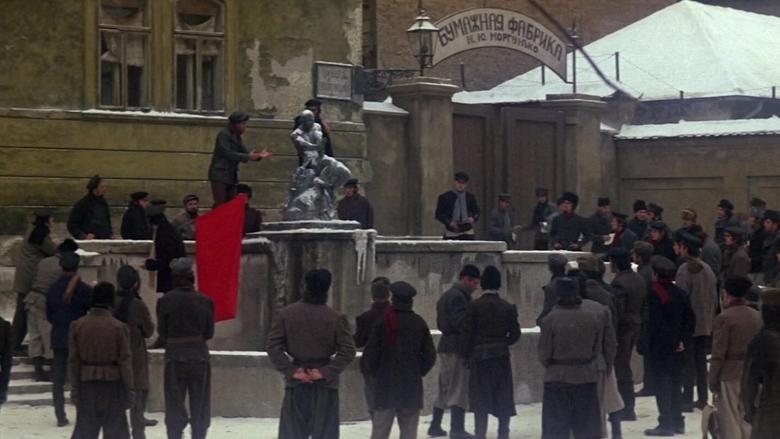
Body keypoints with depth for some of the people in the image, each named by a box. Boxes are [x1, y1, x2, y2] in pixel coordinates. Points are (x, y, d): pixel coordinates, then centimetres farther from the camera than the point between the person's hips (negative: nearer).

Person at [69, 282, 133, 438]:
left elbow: (73, 361, 1)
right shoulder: (118, 327, -9)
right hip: (112, 384, -2)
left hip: (87, 384, 2)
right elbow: (125, 361, -7)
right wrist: (129, 389, 1)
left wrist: (74, 388, 6)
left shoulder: (77, 326, -1)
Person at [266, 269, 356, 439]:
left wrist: (290, 370, -5)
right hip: (324, 385, -1)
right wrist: (326, 372, -9)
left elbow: (273, 346, -4)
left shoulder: (286, 314, -2)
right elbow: (348, 351, -11)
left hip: (296, 382, 1)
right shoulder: (336, 318, -7)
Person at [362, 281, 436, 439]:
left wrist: (376, 373, 10)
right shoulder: (419, 323, -2)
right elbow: (430, 355, 1)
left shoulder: (383, 322, -7)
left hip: (385, 386, -1)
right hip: (411, 387, 1)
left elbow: (370, 355, -7)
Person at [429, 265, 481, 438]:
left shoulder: (445, 296, 19)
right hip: (458, 348, -10)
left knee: (444, 388, 15)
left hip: (445, 346, 10)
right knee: (459, 389, -8)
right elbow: (461, 322, -21)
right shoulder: (459, 297, -13)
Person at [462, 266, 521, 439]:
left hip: (479, 356, -2)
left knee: (480, 400, 2)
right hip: (502, 358, 2)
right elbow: (515, 334, 2)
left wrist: (467, 356, 4)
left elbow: (468, 334, -7)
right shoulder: (508, 307, -1)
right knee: (503, 399, 9)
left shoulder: (473, 306, -8)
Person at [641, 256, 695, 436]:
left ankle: (666, 423, -4)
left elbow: (653, 323, -18)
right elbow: (690, 319, 7)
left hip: (659, 347, -7)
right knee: (675, 384, 15)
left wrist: (645, 344, -12)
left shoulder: (655, 294, -14)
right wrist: (683, 341, 2)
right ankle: (677, 421, 19)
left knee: (662, 385, -3)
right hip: (677, 347, 7)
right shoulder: (680, 293, 8)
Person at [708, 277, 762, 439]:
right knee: (747, 418, 13)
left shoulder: (723, 318, -13)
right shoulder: (757, 316, 6)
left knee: (730, 421, 1)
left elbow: (718, 353, -14)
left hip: (730, 373, -6)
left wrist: (712, 379, -7)